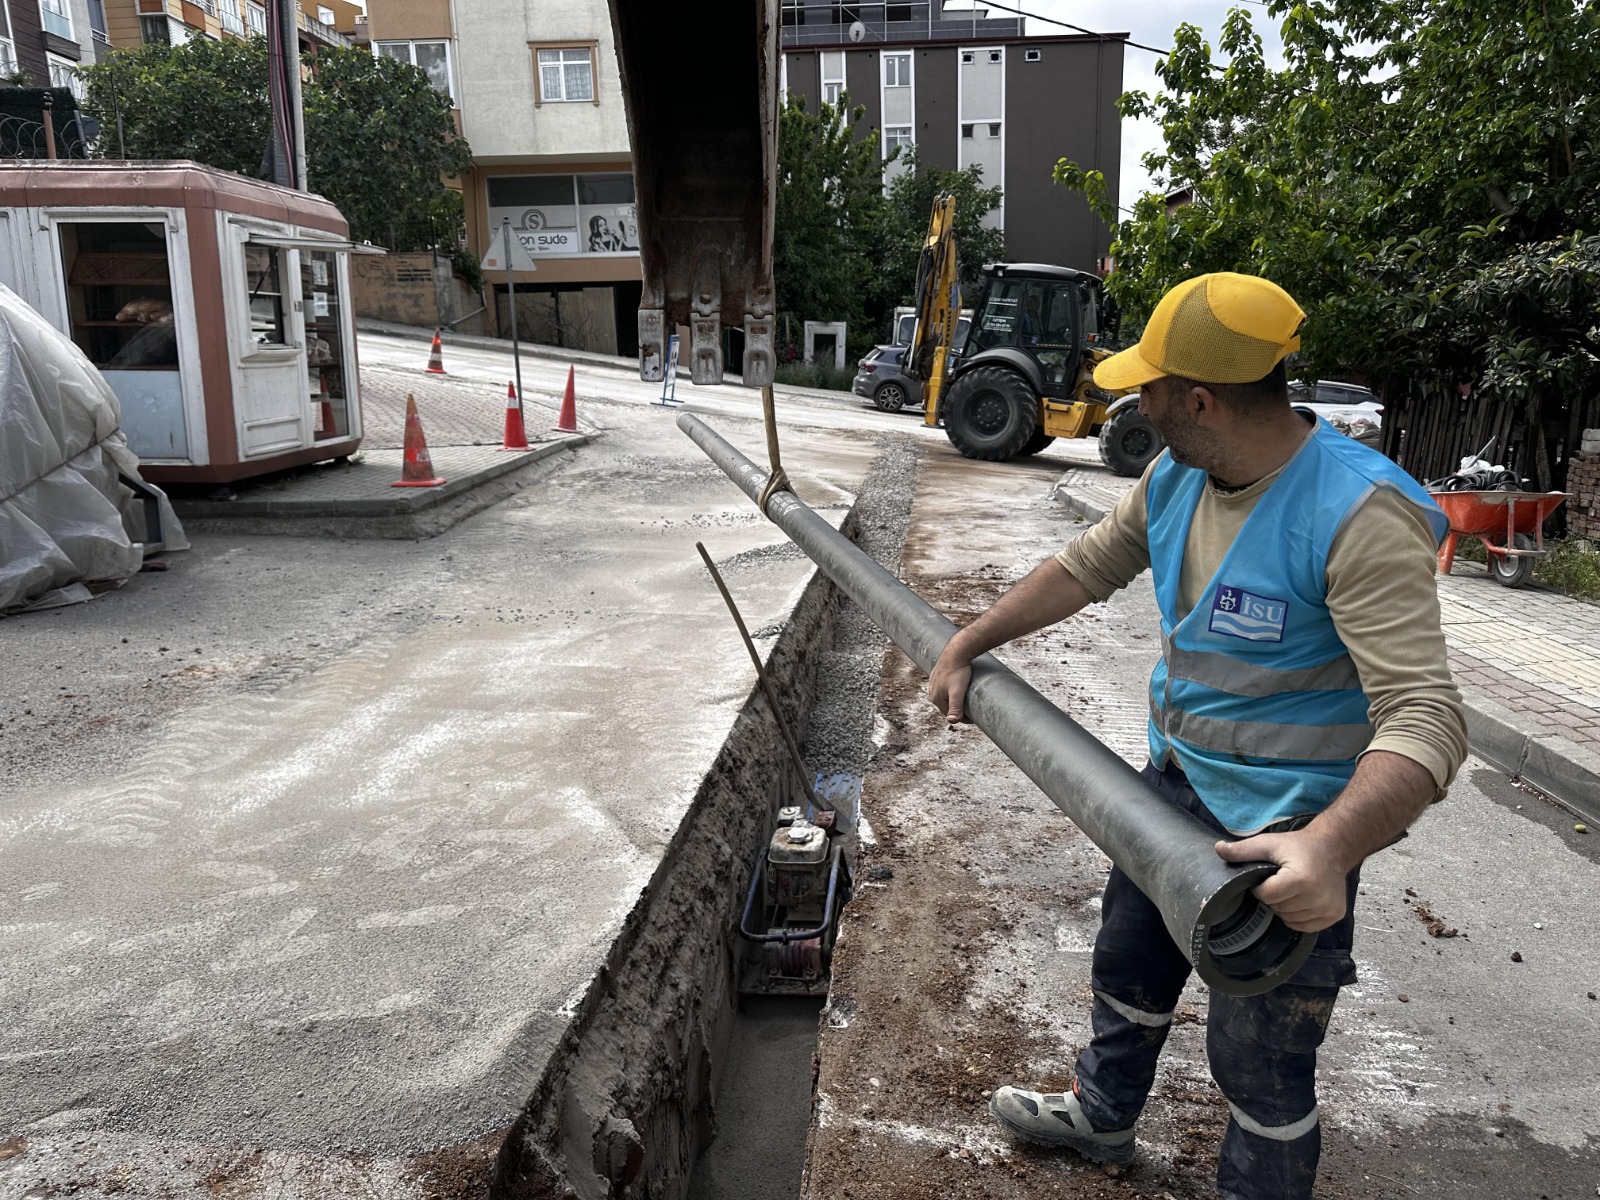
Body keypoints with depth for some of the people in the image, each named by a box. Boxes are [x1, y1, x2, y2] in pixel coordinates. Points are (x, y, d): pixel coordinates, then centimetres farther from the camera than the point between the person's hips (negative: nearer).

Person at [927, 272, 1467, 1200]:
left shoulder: (1357, 514, -30)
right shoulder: (1176, 481, -4)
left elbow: (1425, 715, -35)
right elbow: (1085, 568, 11)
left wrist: (1330, 847, -51)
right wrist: (967, 647, 13)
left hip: (1290, 836, -8)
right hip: (1177, 785, 9)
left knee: (1261, 1063, 8)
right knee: (1129, 967, 28)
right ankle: (1102, 1117, 56)